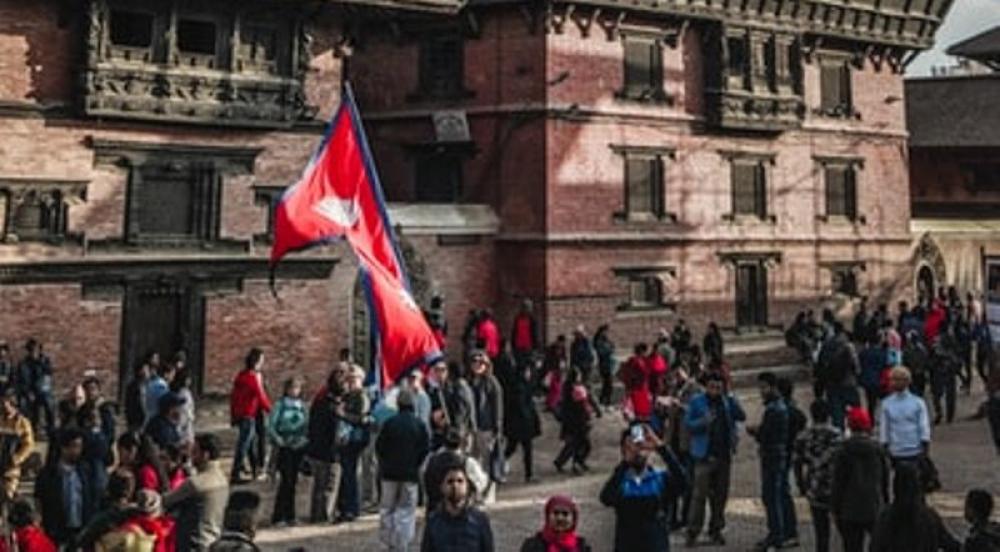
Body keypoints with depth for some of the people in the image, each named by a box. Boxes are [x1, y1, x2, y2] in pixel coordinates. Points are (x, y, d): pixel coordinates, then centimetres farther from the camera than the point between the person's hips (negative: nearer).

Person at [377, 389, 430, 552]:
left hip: (390, 472, 0)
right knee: (407, 509, 6)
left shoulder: (390, 423, -5)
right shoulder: (419, 425, -5)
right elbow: (425, 448, -6)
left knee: (387, 508, 13)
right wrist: (415, 464, 7)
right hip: (411, 473, 0)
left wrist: (385, 464, 10)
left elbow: (379, 446, -3)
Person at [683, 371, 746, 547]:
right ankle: (693, 531, -1)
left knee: (720, 494, 10)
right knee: (699, 494, -7)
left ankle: (716, 530, 20)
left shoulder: (727, 401, 9)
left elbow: (742, 417, -5)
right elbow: (687, 424, -3)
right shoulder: (696, 401, -1)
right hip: (704, 455, -4)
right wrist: (704, 421, -20)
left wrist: (730, 398, -15)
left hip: (724, 454, 4)